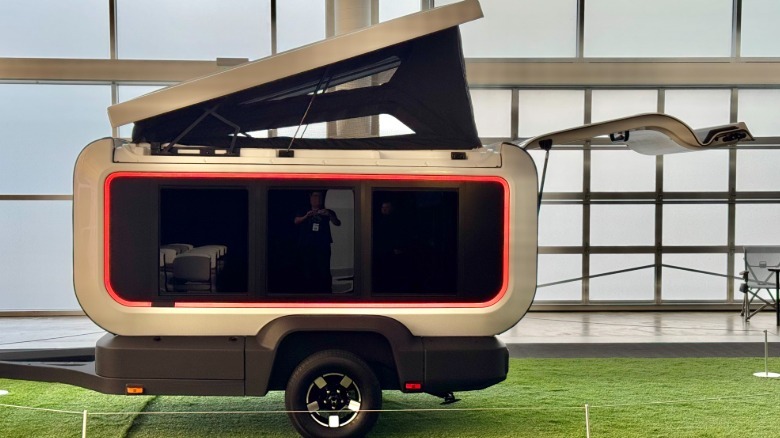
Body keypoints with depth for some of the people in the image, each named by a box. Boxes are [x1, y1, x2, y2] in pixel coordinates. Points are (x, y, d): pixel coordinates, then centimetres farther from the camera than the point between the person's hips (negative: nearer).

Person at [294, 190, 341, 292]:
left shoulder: (327, 212, 12)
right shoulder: (304, 212, 14)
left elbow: (338, 223, -3)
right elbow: (296, 221, -5)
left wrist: (329, 215, -24)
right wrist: (306, 216, -26)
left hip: (323, 247, -1)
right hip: (306, 247, 1)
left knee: (324, 273, -10)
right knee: (307, 274, -5)